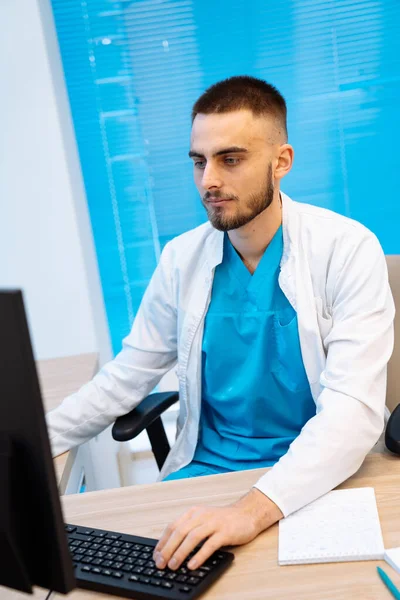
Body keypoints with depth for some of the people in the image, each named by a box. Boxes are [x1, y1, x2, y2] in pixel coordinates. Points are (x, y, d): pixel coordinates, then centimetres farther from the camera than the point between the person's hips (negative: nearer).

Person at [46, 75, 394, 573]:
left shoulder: (346, 248, -12)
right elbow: (125, 377, 7)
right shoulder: (181, 258, 1)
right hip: (204, 468, 4)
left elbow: (354, 407, -21)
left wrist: (253, 509, -35)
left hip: (314, 479, -3)